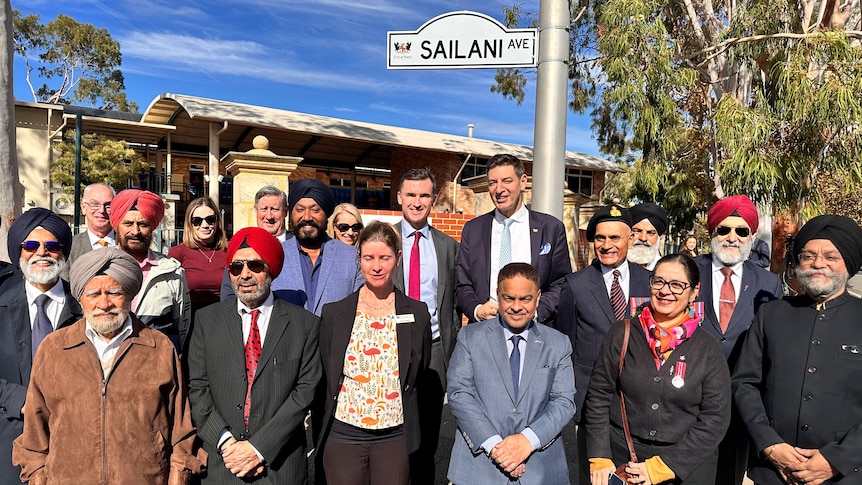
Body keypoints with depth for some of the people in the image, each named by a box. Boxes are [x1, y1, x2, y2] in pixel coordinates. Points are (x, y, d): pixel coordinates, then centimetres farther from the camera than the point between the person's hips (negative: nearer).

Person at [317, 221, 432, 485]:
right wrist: (320, 438, 8)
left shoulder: (417, 314, -1)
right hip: (342, 436, 0)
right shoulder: (333, 313, -1)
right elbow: (324, 380, 6)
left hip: (395, 438, 0)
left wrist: (413, 432, 8)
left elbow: (420, 380, 7)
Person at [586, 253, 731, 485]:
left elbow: (715, 418, -8)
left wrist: (662, 466, -14)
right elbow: (598, 397, -3)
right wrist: (600, 460, -8)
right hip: (620, 459, 0)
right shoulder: (622, 334, -6)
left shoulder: (708, 349, -5)